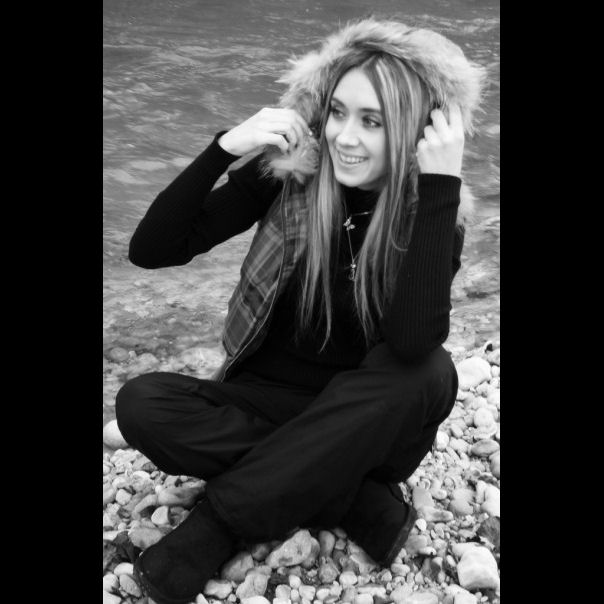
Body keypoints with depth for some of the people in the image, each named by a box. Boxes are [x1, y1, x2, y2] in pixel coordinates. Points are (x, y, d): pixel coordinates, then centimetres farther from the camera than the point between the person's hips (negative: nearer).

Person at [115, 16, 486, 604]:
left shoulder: (434, 212, -12)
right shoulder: (289, 173, -9)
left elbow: (412, 343, -32)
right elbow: (150, 249, -13)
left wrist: (441, 182, -33)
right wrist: (225, 146, -25)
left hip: (361, 425, -1)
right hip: (269, 400, 1)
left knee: (430, 372, -33)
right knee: (141, 403, -23)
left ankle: (219, 518, -20)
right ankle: (359, 505, -17)